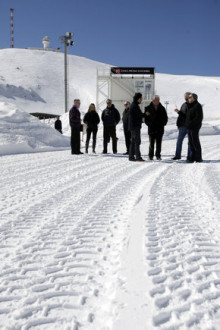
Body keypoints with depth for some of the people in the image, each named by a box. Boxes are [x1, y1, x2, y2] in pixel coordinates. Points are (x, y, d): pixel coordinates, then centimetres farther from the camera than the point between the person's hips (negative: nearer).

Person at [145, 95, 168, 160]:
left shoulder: (162, 108, 8)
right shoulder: (148, 108, 2)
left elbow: (165, 117, 13)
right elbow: (145, 117, 5)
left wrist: (163, 124, 0)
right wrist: (149, 124, -5)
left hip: (160, 129, 1)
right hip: (151, 129, -1)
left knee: (159, 143, 4)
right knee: (151, 143, 2)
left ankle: (158, 155, 12)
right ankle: (151, 155, 11)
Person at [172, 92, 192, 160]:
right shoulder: (184, 105, 14)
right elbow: (180, 115, 18)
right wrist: (178, 124, 12)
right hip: (183, 126, 5)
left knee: (190, 142, 2)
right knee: (179, 140, 3)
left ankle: (189, 156, 8)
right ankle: (177, 155, 9)